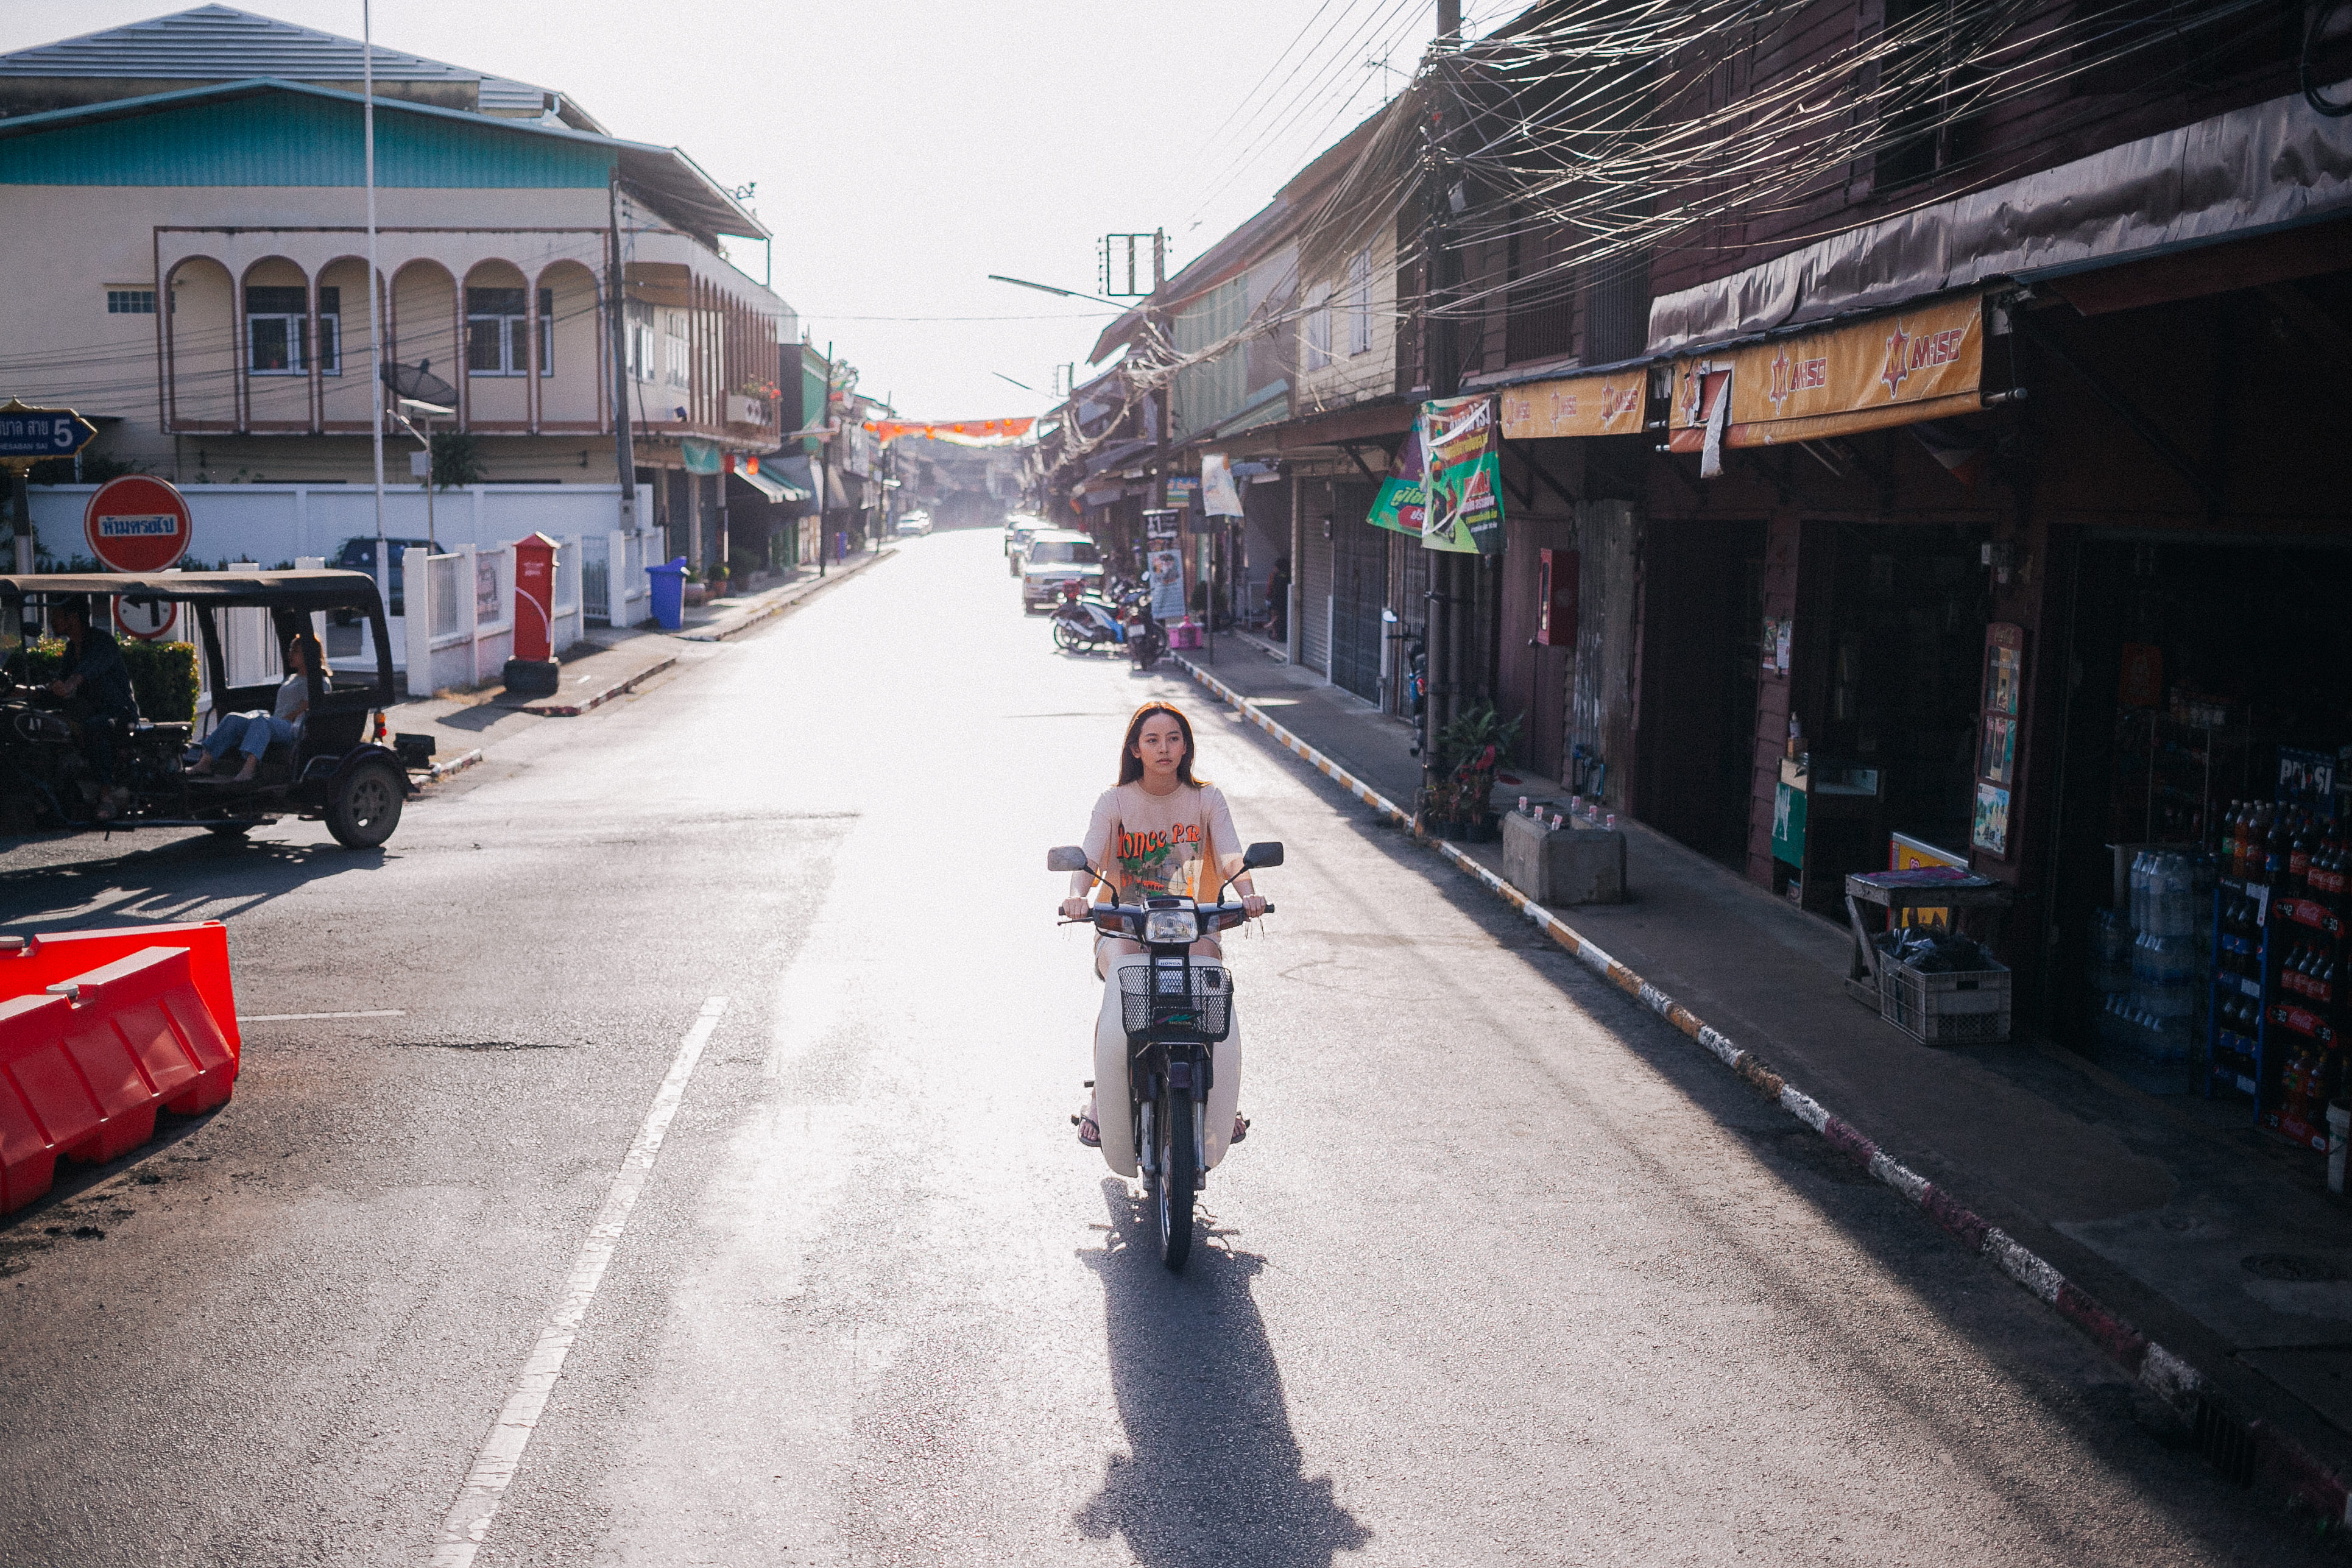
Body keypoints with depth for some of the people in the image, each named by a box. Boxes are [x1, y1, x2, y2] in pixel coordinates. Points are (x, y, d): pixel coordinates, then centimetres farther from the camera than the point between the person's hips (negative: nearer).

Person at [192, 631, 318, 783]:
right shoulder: (290, 678, 33)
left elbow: (304, 708, -7)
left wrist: (281, 720, -13)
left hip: (295, 730, -8)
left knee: (261, 720, -38)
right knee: (234, 718, -17)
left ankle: (249, 769, -61)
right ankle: (204, 763, -31)